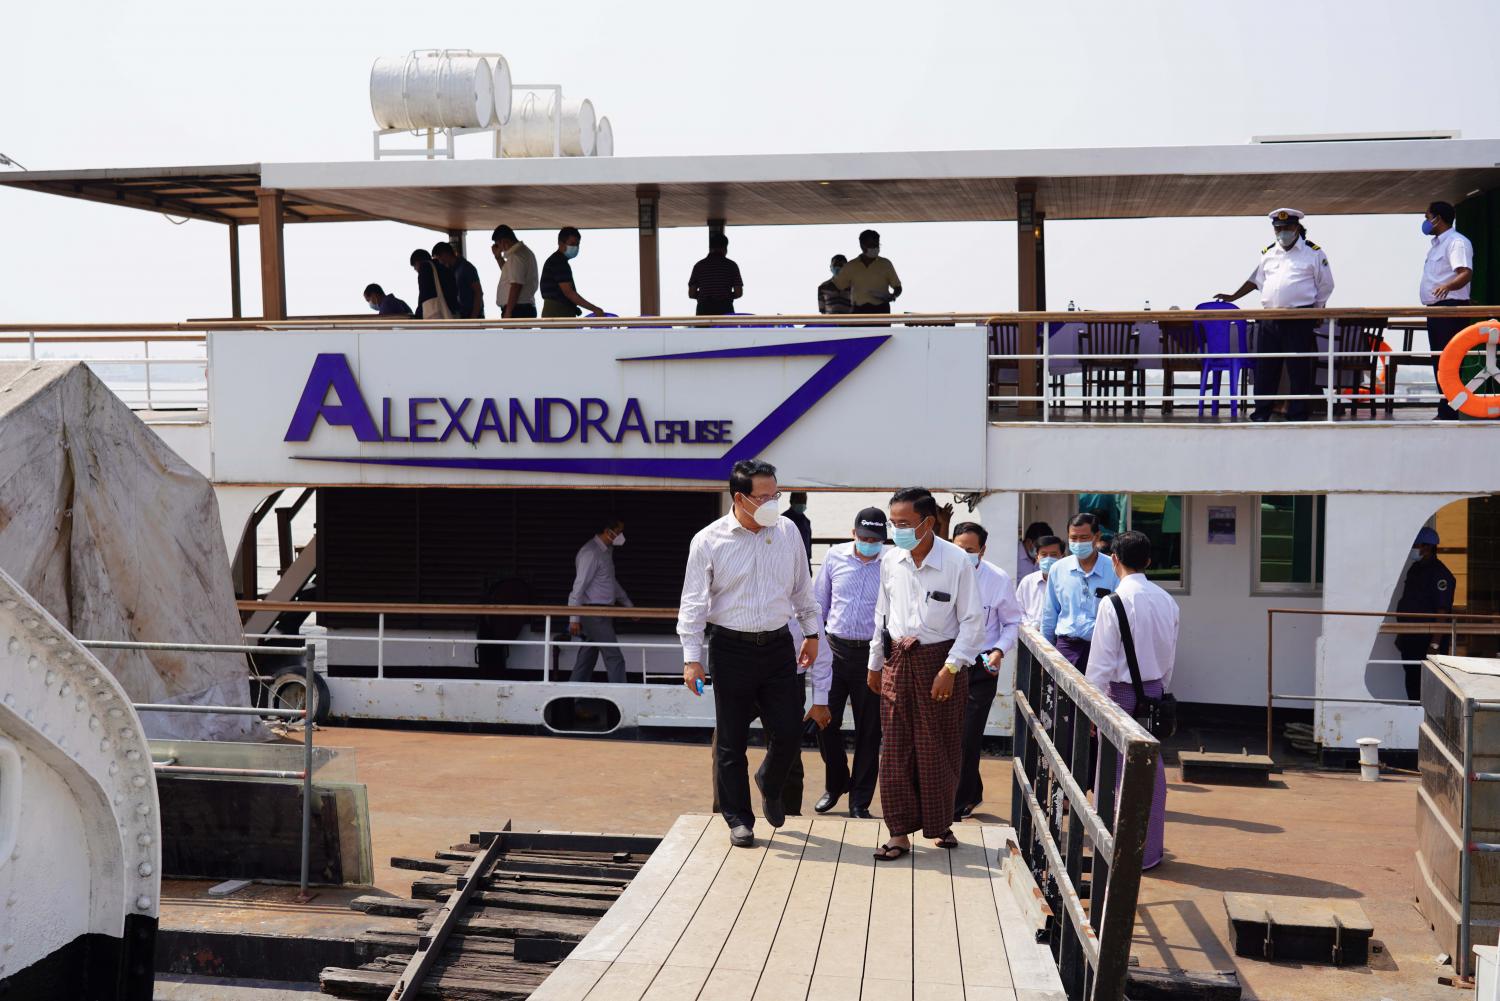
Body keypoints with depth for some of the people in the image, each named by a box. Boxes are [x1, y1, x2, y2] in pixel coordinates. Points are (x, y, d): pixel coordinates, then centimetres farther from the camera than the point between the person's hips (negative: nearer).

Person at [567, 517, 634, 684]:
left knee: (587, 659, 11)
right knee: (614, 658, -10)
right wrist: (574, 619, -20)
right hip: (593, 613, -9)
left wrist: (628, 604, 27)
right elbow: (579, 586, -18)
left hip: (602, 613, 9)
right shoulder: (591, 553, -16)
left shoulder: (607, 551, 14)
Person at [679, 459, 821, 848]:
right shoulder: (709, 541, -7)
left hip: (778, 645, 3)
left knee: (788, 734, 2)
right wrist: (692, 658, -10)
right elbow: (693, 603, -6)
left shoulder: (788, 531, 3)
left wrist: (811, 632, 18)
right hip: (732, 648, -3)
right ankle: (738, 819, 18)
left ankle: (770, 786, 33)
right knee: (732, 741, 4)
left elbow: (802, 587, 16)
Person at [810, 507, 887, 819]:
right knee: (825, 721, 6)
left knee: (868, 729, 6)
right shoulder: (835, 557, 2)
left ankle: (860, 799, 19)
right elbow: (819, 602, 11)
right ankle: (835, 785, 29)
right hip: (835, 648, 2)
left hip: (872, 653, -2)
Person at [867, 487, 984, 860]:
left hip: (939, 660, -4)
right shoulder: (890, 561, 1)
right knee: (895, 750, 3)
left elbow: (972, 621, -9)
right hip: (898, 659, 4)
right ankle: (899, 832, 10)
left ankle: (940, 824, 23)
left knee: (938, 750, 5)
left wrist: (950, 668, -14)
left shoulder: (956, 562, -13)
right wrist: (874, 663, 16)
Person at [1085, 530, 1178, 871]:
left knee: (1113, 773, 3)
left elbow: (1101, 662, -13)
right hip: (1155, 690, 6)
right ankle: (1150, 851, 20)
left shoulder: (1114, 602, -15)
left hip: (1121, 693, -6)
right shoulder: (1166, 601, 3)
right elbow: (1170, 656, 11)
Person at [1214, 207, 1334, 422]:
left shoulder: (1313, 253, 2)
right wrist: (1233, 296, 23)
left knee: (1298, 369, -2)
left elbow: (1325, 286, 4)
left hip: (1300, 321, -4)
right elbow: (1255, 280, 27)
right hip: (1269, 320, 4)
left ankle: (1297, 414, 5)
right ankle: (1261, 412, 13)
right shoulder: (1268, 254, 14)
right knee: (1265, 367, 4)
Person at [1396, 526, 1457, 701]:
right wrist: (1401, 634, 20)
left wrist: (1435, 644, -23)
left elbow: (1442, 612, -19)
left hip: (1427, 639, -9)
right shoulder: (1414, 569, 13)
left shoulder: (1440, 574, -14)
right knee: (1411, 678, 12)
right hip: (1410, 637, 9)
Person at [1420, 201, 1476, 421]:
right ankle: (1444, 411, 14)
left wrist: (1447, 286, -42)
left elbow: (1466, 273, -25)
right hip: (1436, 310, 10)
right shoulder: (1436, 244, 20)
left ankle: (1449, 412, -13)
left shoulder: (1457, 242, -11)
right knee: (1438, 361, 10)